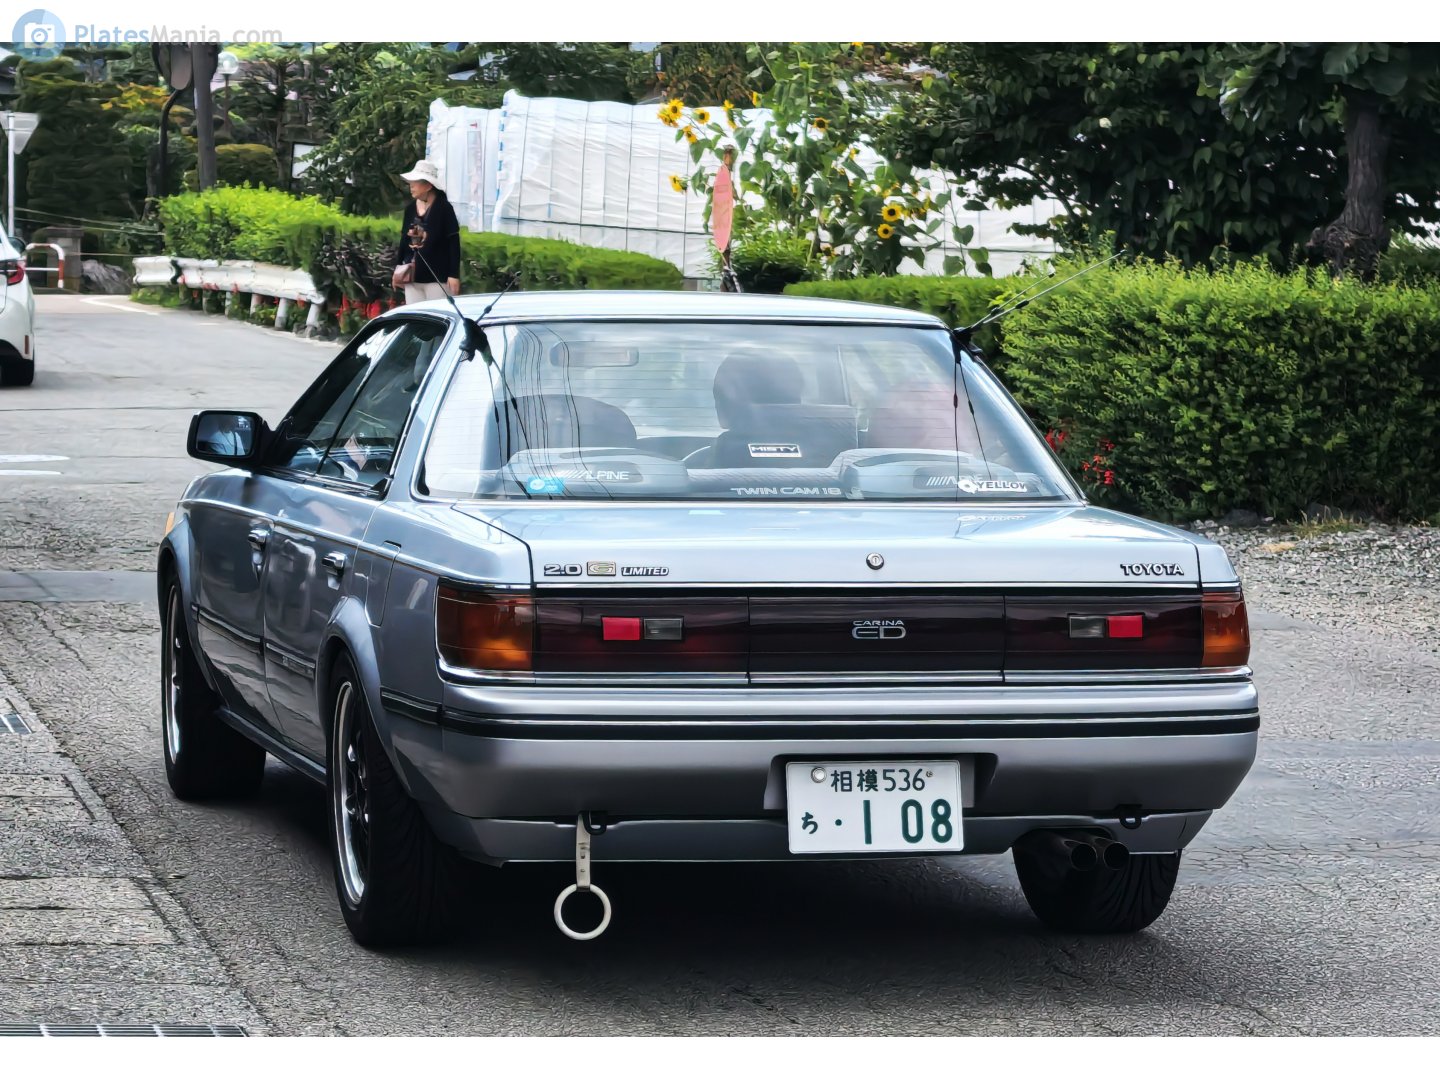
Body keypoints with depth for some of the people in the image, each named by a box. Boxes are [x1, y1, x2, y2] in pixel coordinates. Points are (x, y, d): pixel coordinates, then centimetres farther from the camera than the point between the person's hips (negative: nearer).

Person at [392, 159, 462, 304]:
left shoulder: (443, 209, -8)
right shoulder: (410, 208, 8)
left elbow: (453, 243, -9)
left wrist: (454, 275, -13)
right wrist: (397, 269, 16)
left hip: (437, 277, -6)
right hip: (412, 275, 6)